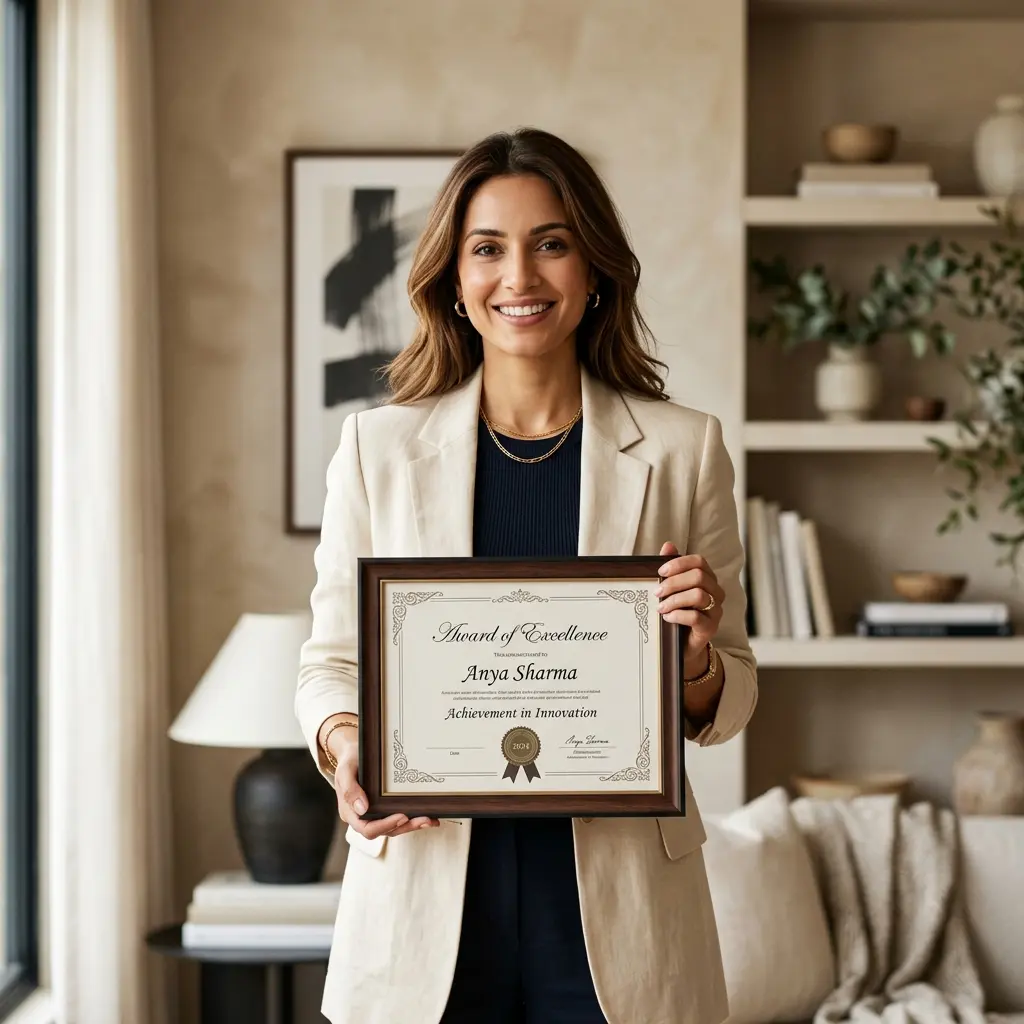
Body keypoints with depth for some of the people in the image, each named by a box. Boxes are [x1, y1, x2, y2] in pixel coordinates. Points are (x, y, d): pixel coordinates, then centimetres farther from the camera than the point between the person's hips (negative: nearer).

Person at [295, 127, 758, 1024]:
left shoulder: (683, 448, 2)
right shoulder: (378, 446, 3)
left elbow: (728, 702, 7)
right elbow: (333, 663, 8)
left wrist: (696, 656, -15)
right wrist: (345, 742, -13)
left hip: (615, 910, 0)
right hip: (429, 890, 0)